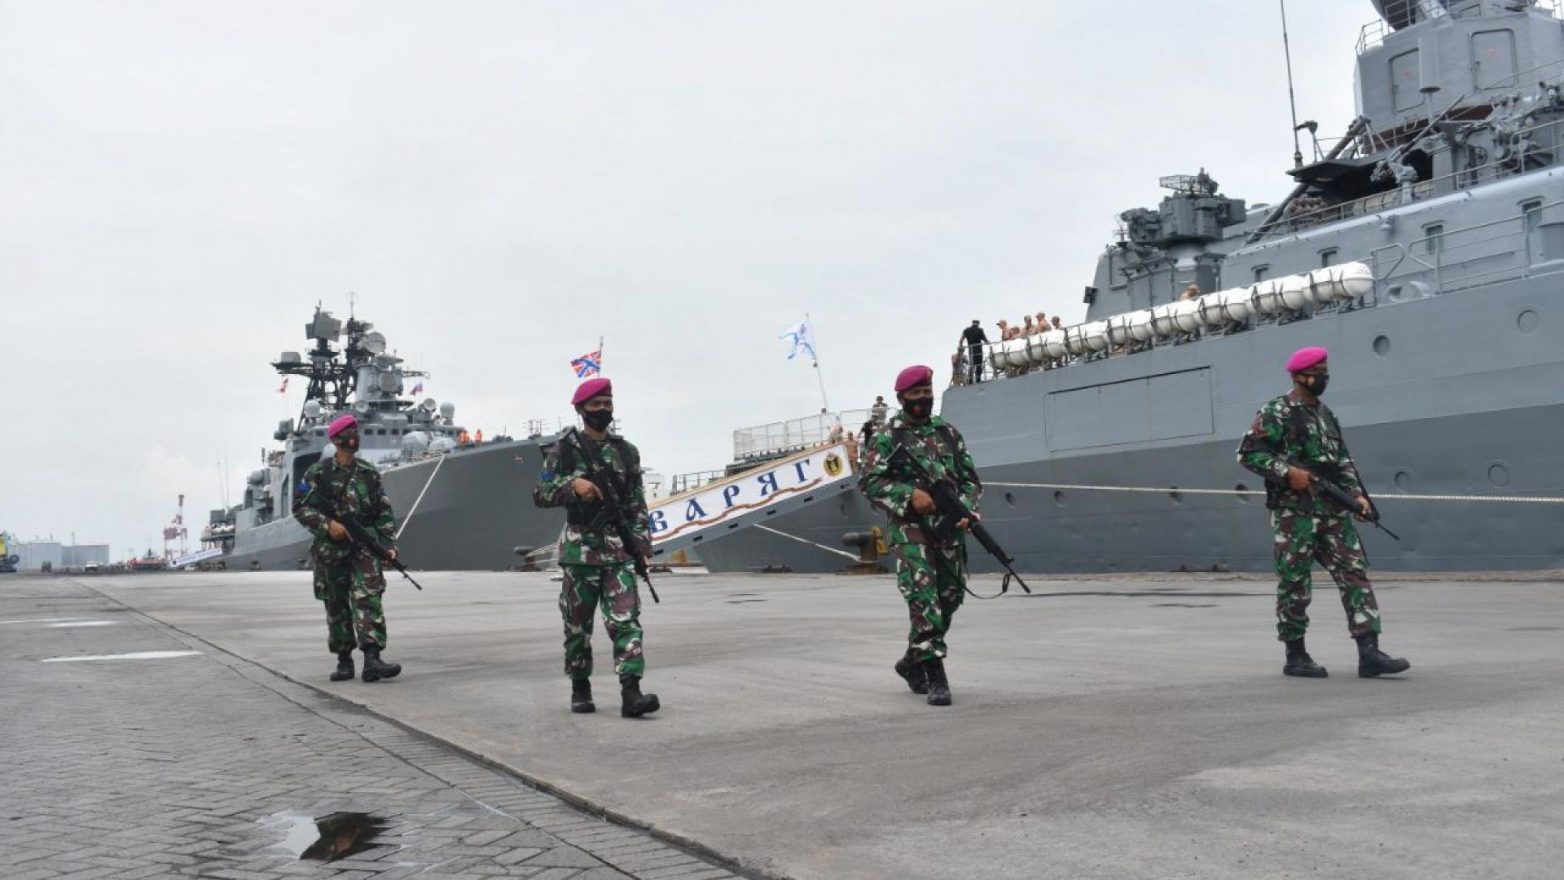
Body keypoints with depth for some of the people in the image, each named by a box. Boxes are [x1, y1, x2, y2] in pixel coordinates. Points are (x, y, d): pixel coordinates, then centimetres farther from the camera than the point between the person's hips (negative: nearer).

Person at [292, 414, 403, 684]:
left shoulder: (369, 473, 8)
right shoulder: (318, 472, 1)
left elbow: (384, 512, 11)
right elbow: (300, 507, 0)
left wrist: (390, 544, 3)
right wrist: (327, 524, -15)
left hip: (364, 545, 1)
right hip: (330, 549, -1)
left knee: (368, 598, -14)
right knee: (336, 606, 7)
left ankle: (372, 660, -22)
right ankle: (344, 661, 19)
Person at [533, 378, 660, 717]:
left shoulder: (626, 451, 11)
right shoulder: (564, 449, 3)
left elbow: (638, 504, 12)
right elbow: (540, 493, -1)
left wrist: (642, 544, 3)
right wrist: (573, 484, -18)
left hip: (619, 549, 1)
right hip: (580, 548, -1)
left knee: (626, 619, -9)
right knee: (578, 623, 7)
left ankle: (631, 692, -13)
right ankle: (580, 688, 22)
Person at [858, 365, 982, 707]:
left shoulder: (949, 433, 13)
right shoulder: (887, 437, 1)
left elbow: (971, 479, 15)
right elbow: (869, 481, -5)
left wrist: (966, 510, -4)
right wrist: (910, 494, -17)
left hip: (949, 528, 5)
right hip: (910, 528, -5)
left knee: (950, 596, 8)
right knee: (923, 595, -15)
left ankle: (913, 661, 27)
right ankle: (935, 673, -14)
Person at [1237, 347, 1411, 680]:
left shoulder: (1327, 414, 17)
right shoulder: (1275, 413, -5)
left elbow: (1343, 460, 21)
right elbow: (1247, 453, -10)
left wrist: (1357, 494, 8)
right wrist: (1288, 472, -18)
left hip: (1334, 511, 7)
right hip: (1294, 512, -7)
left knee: (1355, 575, -2)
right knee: (1294, 584, 1)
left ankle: (1369, 653, -3)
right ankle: (1296, 656, 11)